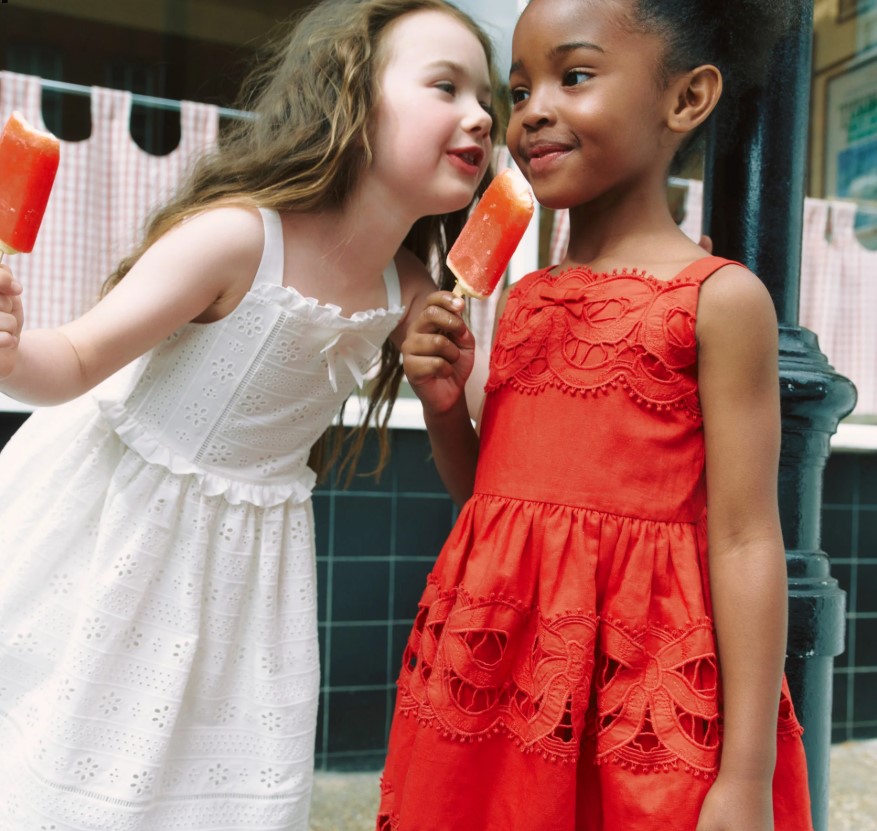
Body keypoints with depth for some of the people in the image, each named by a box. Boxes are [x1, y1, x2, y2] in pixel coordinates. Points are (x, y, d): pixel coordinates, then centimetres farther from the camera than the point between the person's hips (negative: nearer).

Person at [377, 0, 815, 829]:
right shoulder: (520, 302, 8)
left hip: (637, 687, -5)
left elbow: (744, 542, -10)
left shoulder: (720, 298, -8)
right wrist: (442, 404, -3)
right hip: (493, 670, 5)